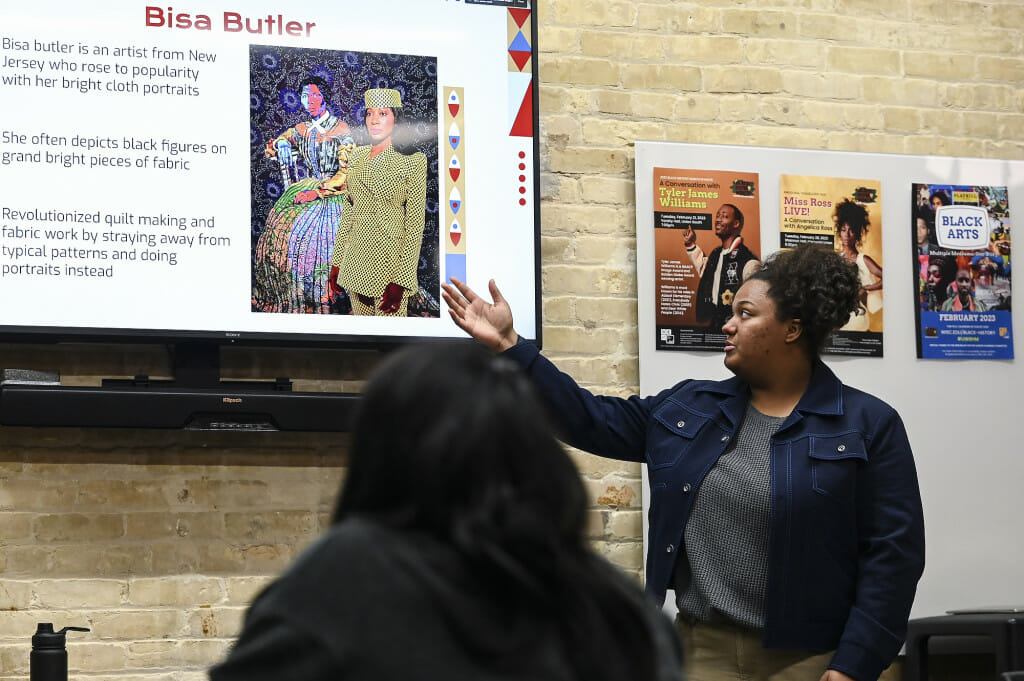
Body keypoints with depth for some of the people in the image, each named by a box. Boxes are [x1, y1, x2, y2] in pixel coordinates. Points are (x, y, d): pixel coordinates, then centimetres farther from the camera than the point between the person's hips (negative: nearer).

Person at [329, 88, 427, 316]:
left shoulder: (412, 160, -8)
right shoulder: (358, 156, 9)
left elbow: (415, 223, -10)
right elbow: (348, 211, 15)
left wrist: (400, 281, -15)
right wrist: (337, 262, 10)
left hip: (389, 261, -6)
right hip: (356, 260, 6)